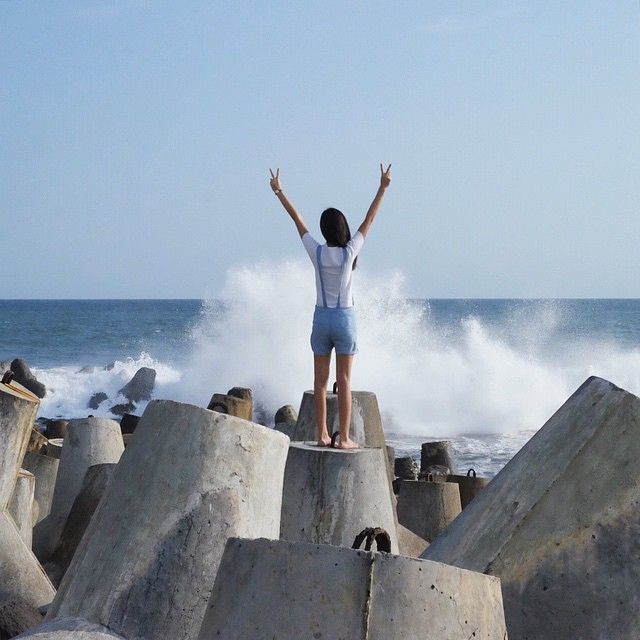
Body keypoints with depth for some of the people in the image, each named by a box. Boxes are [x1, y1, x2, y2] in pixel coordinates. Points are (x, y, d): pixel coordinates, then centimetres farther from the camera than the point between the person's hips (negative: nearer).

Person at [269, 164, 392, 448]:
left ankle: (322, 435, 8)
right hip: (345, 318, -2)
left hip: (321, 318, 2)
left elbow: (297, 219, 4)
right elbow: (369, 221, -5)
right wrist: (382, 188, 0)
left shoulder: (316, 252, -5)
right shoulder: (350, 252, -9)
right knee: (344, 381, -1)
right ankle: (344, 437, -2)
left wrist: (279, 191, 13)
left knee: (320, 380, 7)